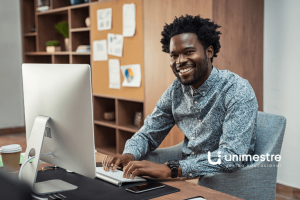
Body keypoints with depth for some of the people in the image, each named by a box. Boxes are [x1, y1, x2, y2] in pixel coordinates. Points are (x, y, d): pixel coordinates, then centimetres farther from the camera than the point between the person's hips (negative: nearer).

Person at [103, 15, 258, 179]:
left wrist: (170, 169, -35)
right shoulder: (176, 90, 3)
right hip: (185, 176, 6)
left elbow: (233, 156, -27)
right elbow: (147, 135, 10)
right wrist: (128, 156, -14)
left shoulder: (238, 91, -16)